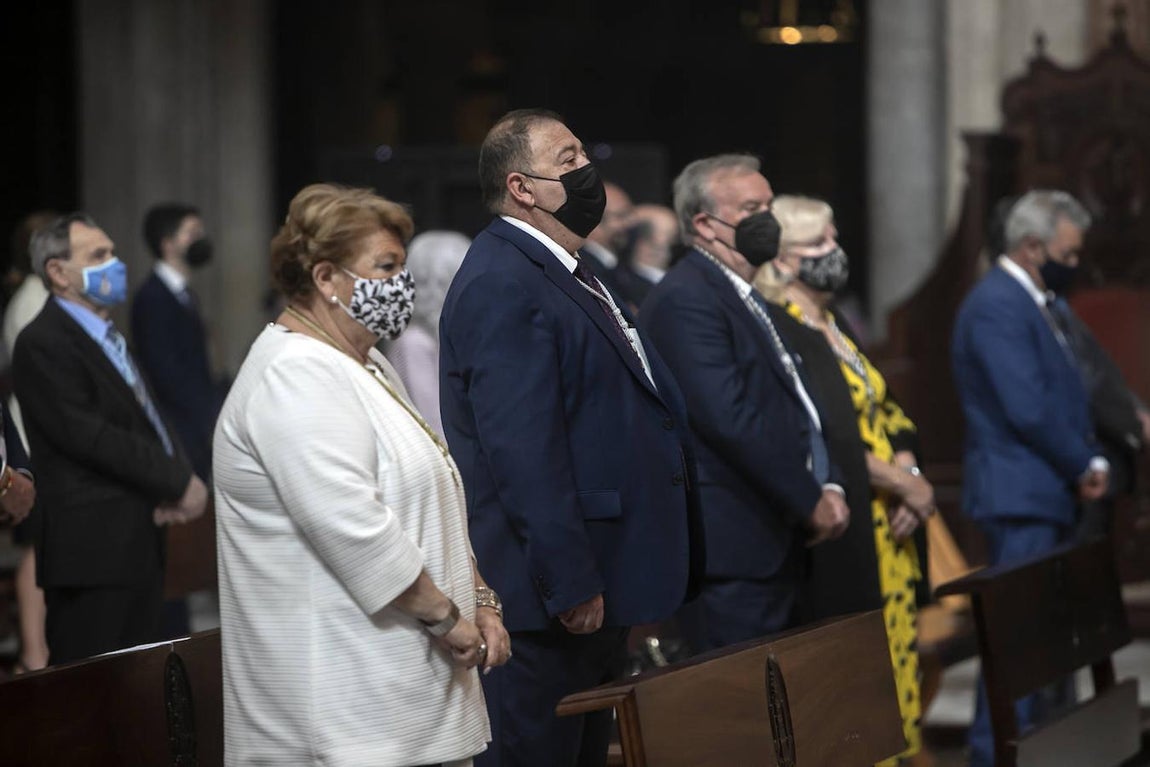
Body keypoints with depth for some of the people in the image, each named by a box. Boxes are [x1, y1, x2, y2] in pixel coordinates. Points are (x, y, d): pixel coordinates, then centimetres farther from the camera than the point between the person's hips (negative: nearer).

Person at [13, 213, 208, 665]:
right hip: (94, 548, -9)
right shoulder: (43, 343, -10)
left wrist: (179, 481, -3)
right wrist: (177, 482, -14)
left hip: (139, 543, 9)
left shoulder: (108, 337, 19)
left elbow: (147, 419, 18)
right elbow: (87, 436, -19)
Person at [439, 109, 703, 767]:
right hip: (548, 597, -10)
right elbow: (523, 451, -23)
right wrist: (571, 584, -24)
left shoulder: (569, 275, 17)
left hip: (599, 583, 10)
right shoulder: (502, 285, -16)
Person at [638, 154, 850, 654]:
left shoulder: (752, 300, 20)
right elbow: (730, 419, -20)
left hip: (780, 548, 10)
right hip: (734, 554, -10)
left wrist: (829, 486, 6)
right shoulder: (685, 299, -12)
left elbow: (796, 403, 24)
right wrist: (810, 503, -14)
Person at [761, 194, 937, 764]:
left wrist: (910, 479, -3)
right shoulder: (779, 331, -11)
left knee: (897, 660, 7)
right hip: (839, 538, -9)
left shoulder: (836, 327, 17)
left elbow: (888, 416, 16)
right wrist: (906, 486, -11)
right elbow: (820, 440, -19)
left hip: (888, 530, 9)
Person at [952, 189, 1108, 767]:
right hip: (1020, 495, -10)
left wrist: (1091, 461, 6)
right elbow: (1028, 409, -22)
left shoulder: (1032, 302, 17)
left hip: (1048, 493, 10)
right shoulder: (997, 305, -16)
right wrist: (1082, 467, -10)